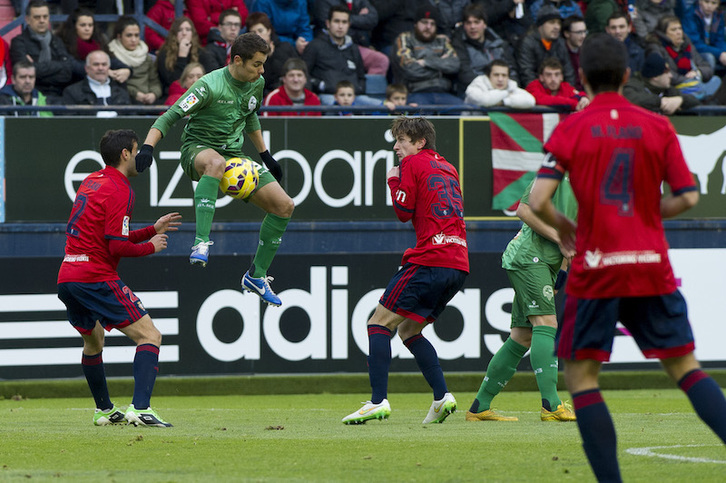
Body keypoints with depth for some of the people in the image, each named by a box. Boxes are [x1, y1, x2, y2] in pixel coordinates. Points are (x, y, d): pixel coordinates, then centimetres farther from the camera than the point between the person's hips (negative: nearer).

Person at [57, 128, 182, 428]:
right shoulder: (119, 190, -10)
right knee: (150, 336, -9)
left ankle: (104, 410, 38)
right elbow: (117, 246, -16)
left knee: (93, 342, 30)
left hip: (66, 278, 9)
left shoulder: (92, 182, 18)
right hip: (97, 278, -9)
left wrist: (153, 230, 25)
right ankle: (140, 409, -23)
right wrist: (151, 247, 1)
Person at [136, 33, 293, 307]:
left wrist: (265, 155, 25)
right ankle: (202, 242, -50)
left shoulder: (257, 83, 3)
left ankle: (257, 275, 9)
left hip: (234, 155, 7)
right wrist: (147, 147, -35)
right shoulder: (210, 86, -20)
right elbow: (170, 117, -21)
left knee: (284, 206, -4)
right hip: (197, 149, -7)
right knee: (215, 162, -46)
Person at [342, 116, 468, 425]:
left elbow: (404, 211, -3)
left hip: (429, 260, -8)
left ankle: (378, 401, -17)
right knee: (408, 330, 18)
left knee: (379, 324, -4)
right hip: (458, 264, 8)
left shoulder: (413, 164, 1)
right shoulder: (448, 168, 23)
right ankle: (442, 396, 3)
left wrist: (393, 181, 13)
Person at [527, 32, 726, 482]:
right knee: (685, 366, 8)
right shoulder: (658, 126, 3)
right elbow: (688, 197, 1)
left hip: (596, 268, -2)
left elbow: (538, 201, -10)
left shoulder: (570, 129, -3)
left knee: (581, 374, 7)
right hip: (652, 266, 2)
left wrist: (561, 225, 11)